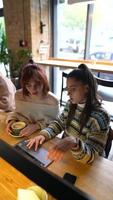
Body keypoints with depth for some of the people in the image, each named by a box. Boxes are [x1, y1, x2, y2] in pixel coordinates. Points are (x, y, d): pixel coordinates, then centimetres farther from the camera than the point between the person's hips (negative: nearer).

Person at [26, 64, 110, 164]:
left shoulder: (100, 117, -23)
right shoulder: (71, 104, -5)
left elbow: (91, 155, -25)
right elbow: (59, 123, 4)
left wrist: (73, 143, -44)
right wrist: (43, 135, -14)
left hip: (84, 165, -4)